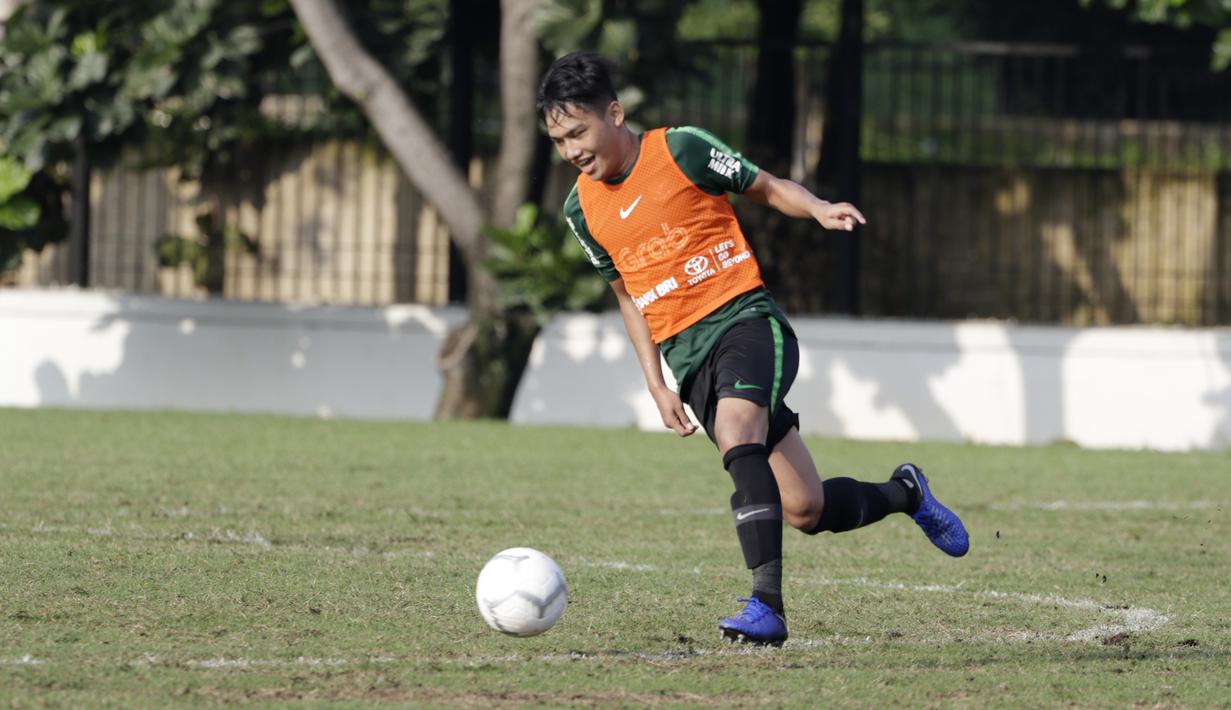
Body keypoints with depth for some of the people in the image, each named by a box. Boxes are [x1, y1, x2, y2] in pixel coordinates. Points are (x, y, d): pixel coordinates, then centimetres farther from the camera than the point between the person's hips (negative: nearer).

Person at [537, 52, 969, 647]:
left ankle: (766, 603, -38)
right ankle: (905, 494, 29)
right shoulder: (582, 210, 10)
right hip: (686, 354, 4)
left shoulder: (680, 150, -4)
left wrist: (818, 209, -13)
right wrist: (656, 385, 14)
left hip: (744, 318, -4)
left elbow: (765, 188, 7)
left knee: (735, 435, -35)